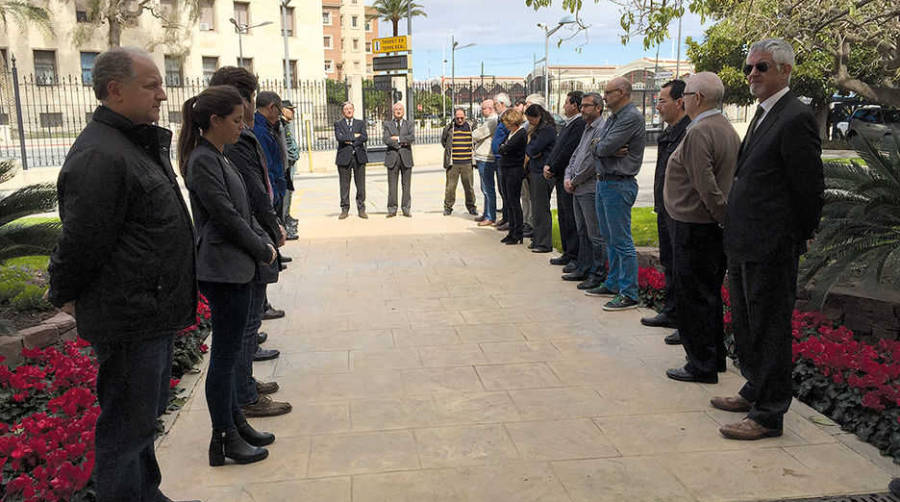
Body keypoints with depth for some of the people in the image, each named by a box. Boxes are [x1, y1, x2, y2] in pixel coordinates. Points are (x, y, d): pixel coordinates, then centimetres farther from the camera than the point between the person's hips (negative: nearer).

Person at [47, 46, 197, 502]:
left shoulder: (141, 144, 13)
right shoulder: (99, 156, -22)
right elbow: (81, 241, -20)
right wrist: (64, 295, -4)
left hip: (153, 313, 11)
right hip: (128, 321, -10)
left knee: (147, 412, 22)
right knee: (127, 427, 3)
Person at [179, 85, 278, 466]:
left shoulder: (216, 157, 14)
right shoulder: (202, 161, -17)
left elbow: (241, 210, 17)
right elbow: (227, 216, -18)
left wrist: (263, 240, 6)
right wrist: (263, 250, -7)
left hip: (234, 267, 10)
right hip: (223, 270, -10)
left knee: (228, 352, 17)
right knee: (225, 355, 0)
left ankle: (236, 424, 29)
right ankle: (224, 439, 12)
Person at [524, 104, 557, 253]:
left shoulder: (547, 129, -13)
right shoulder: (537, 129, 19)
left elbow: (533, 149, -16)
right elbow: (528, 149, 16)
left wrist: (529, 151, 4)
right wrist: (532, 152, -5)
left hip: (542, 172, -10)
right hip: (534, 171, 10)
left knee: (541, 208, -7)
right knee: (536, 207, 11)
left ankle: (544, 243, -2)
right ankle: (537, 239, 18)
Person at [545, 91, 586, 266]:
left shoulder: (580, 124, -15)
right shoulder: (568, 124, 17)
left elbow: (568, 151, -20)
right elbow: (557, 147, 18)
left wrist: (553, 170, -12)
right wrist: (547, 165, 4)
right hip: (561, 179, 10)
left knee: (572, 219, -5)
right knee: (563, 218, 15)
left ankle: (576, 258, 1)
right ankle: (568, 254, 24)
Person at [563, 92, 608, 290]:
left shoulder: (602, 129, -13)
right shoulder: (587, 128, 19)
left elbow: (594, 161, -19)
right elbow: (576, 155, 21)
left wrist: (575, 181, -10)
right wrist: (568, 177, 5)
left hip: (591, 190, -10)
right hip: (578, 189, 10)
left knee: (595, 235, -4)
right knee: (582, 233, 16)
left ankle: (598, 274, 2)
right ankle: (583, 269, 26)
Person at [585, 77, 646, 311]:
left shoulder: (632, 117, -14)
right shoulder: (613, 118, 17)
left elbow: (605, 147, -20)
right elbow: (596, 148, 10)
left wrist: (598, 146, 1)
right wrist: (604, 148, -11)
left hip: (619, 184, -10)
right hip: (603, 182, 10)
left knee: (622, 241, -7)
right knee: (609, 239, 17)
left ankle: (628, 294, -2)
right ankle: (613, 283, 28)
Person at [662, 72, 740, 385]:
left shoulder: (698, 133, -18)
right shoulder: (728, 129, 12)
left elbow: (706, 187, -24)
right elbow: (733, 178, 13)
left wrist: (726, 217, -16)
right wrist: (730, 219, 13)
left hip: (694, 227, -10)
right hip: (715, 227, 10)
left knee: (693, 298, -1)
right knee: (709, 294, 18)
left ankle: (702, 366, 7)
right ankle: (715, 357, 30)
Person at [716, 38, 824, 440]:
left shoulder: (796, 119, -16)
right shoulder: (764, 114, 14)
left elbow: (809, 189, -16)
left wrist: (793, 241, -7)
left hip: (770, 250, -10)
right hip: (745, 245, 10)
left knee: (769, 329, 1)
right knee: (746, 326, 21)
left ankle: (768, 415, 13)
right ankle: (755, 392, 38)